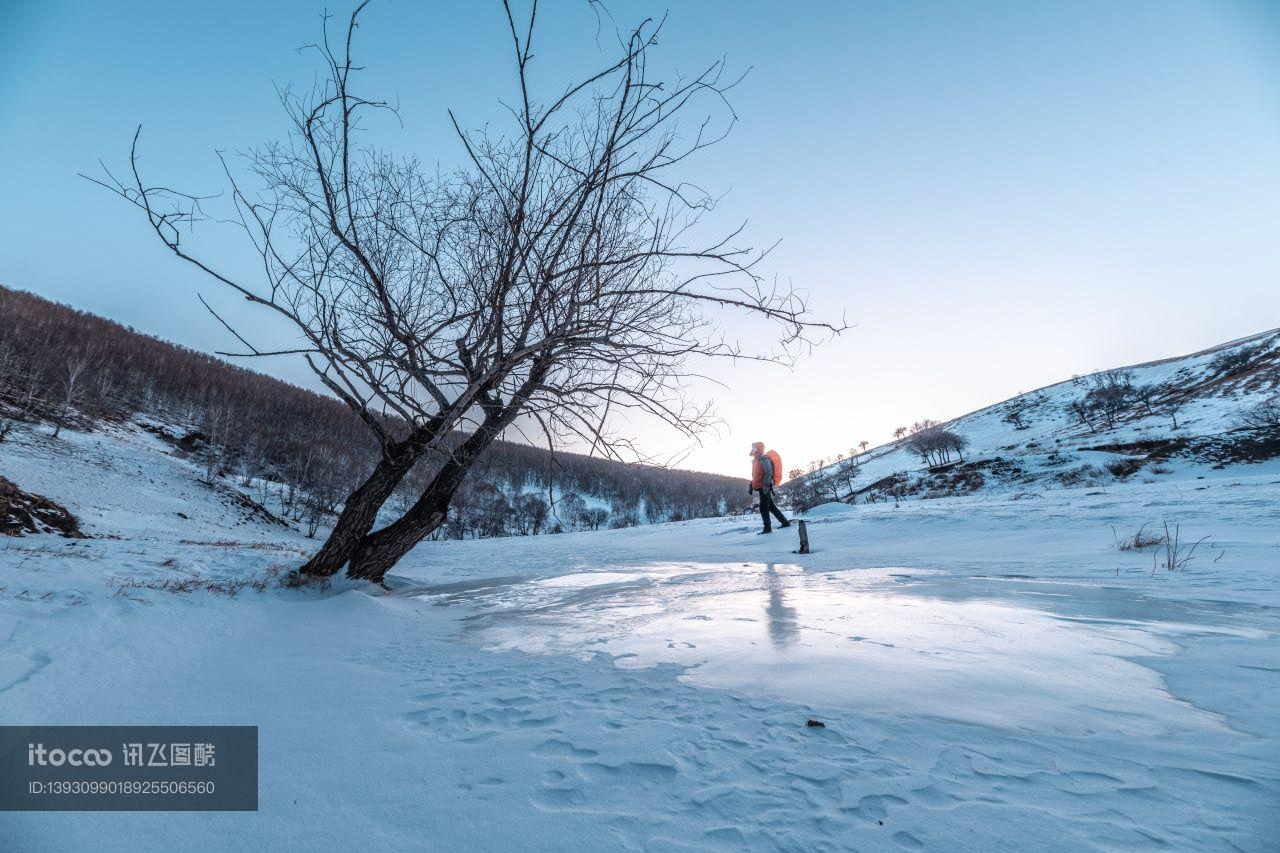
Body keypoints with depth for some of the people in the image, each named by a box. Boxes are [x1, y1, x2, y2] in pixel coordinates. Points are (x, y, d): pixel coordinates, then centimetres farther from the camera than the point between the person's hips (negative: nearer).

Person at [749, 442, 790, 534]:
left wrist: (766, 485, -26)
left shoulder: (764, 459, -13)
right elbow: (755, 476, 24)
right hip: (762, 488, 10)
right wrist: (751, 486, 20)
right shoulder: (757, 460, 18)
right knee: (771, 506, 14)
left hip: (765, 488, -10)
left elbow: (769, 473, -22)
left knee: (763, 508, -6)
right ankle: (785, 522, 22)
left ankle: (767, 528, 0)